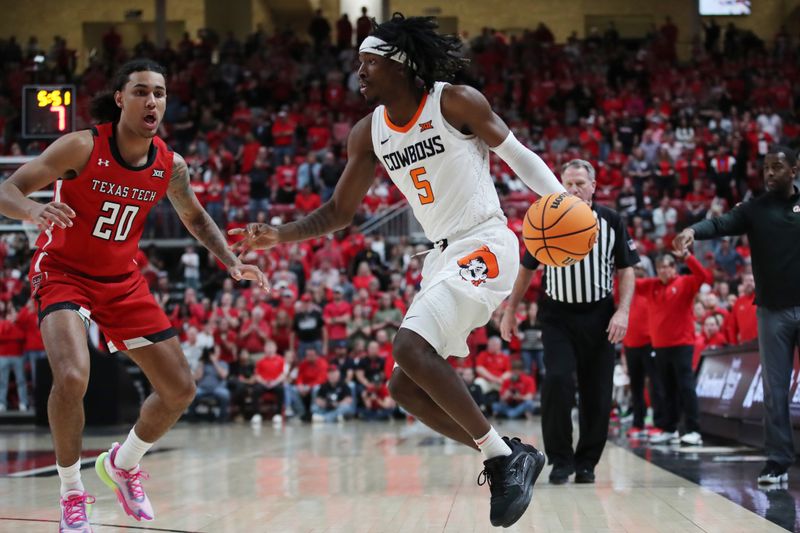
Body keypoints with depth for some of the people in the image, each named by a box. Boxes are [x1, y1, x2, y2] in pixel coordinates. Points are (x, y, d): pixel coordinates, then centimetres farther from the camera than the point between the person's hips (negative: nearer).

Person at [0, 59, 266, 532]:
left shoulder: (171, 167, -6)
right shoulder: (82, 147, -20)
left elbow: (195, 217, 14)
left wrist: (230, 260, -1)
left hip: (122, 281, 5)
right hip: (64, 274, -5)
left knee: (181, 391, 3)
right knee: (73, 378, -30)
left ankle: (123, 464, 31)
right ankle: (72, 492, -7)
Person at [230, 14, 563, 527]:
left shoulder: (456, 102, -10)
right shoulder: (369, 133, 7)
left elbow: (518, 154, -3)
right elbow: (341, 211, 13)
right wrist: (279, 235, -2)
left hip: (485, 245, -8)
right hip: (444, 255, 8)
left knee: (411, 347, -25)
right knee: (406, 387, 3)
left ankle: (502, 459, -16)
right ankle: (510, 457, 11)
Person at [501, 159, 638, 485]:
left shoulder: (611, 222, 1)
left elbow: (626, 271, 5)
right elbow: (527, 269, 12)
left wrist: (622, 311, -8)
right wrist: (510, 310, 11)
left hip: (598, 316, 1)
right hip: (558, 315, -1)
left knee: (598, 393, 2)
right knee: (557, 380, -18)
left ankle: (586, 462, 18)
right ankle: (560, 460, -5)